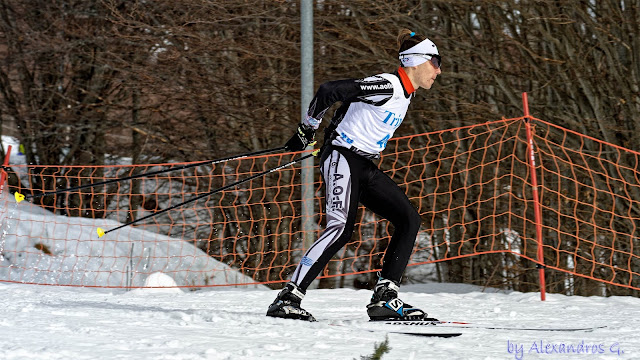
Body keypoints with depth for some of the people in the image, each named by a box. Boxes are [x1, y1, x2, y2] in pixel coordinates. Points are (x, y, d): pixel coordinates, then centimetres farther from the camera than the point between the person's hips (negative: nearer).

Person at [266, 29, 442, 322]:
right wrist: (307, 130, -9)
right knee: (340, 228, -23)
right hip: (342, 159, -10)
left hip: (365, 166, 10)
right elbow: (329, 91, -19)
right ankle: (288, 299, -24)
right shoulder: (386, 86, -17)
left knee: (409, 219, 3)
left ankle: (384, 297, 2)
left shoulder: (406, 93, 13)